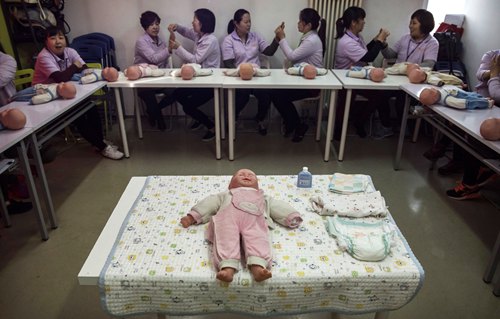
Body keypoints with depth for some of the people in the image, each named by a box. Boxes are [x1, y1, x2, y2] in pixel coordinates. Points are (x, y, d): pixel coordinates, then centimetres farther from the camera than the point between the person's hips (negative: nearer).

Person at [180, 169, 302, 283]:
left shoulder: (263, 198, 47)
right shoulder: (226, 195, 47)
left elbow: (279, 207, 33)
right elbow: (211, 203, 34)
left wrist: (292, 217, 14)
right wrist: (192, 217, 21)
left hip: (254, 217, 0)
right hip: (228, 214, 1)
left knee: (257, 238, -33)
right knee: (226, 238, -32)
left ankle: (258, 267, -55)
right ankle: (227, 268, -51)